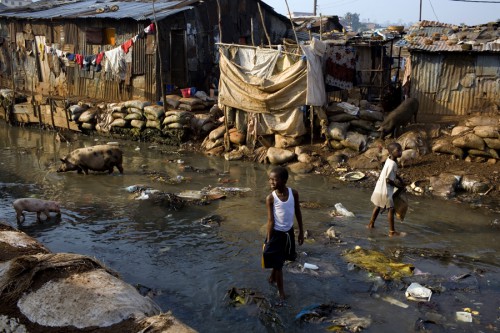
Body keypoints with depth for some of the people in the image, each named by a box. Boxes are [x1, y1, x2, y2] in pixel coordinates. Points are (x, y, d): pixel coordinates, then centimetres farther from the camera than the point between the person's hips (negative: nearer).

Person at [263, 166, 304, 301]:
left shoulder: (294, 193, -10)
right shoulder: (270, 198, -18)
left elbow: (298, 213, 2)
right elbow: (270, 220, -14)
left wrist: (301, 231, 7)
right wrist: (269, 240, -13)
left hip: (289, 231, 4)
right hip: (277, 233, -4)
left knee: (282, 259, 22)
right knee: (277, 263, 4)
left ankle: (272, 277, 47)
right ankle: (281, 291, 17)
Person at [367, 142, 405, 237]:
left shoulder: (390, 159, 2)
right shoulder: (392, 164, -25)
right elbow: (388, 180, -25)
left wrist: (400, 179, 13)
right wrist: (398, 186, -12)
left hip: (379, 188, 10)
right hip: (385, 190, -10)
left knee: (378, 206, 24)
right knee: (391, 209, 0)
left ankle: (371, 224, 37)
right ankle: (392, 231, 5)